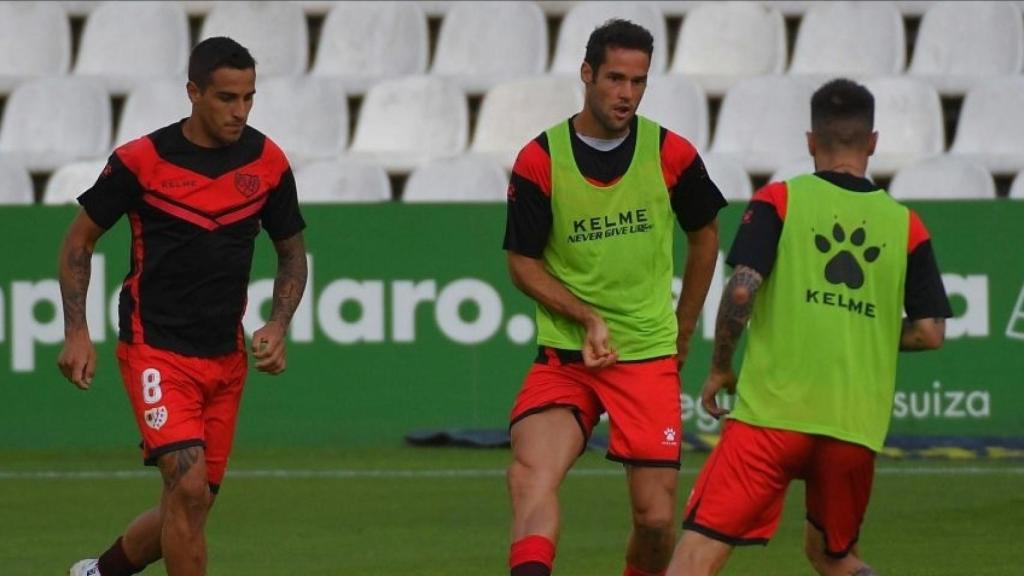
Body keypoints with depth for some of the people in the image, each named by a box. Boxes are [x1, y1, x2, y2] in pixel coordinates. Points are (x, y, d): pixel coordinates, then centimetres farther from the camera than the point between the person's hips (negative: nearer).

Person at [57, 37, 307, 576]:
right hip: (155, 350, -5)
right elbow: (78, 241, 2)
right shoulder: (140, 161, -9)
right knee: (188, 487, -20)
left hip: (226, 359, 5)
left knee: (189, 506, 9)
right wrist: (76, 333, -6)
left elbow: (292, 253, 14)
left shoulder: (267, 162, 1)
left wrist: (277, 326, -3)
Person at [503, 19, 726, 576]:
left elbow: (705, 235, 15)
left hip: (649, 357, 1)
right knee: (530, 471, -26)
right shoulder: (539, 161, -5)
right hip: (563, 355, -1)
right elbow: (523, 264, 2)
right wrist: (588, 318, -12)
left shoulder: (672, 155, -2)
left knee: (656, 517, -3)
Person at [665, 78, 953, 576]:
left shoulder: (779, 200, 2)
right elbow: (930, 332, 6)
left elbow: (742, 288, -10)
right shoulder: (905, 225, 9)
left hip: (773, 410, -3)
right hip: (857, 424, 3)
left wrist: (720, 368, 4)